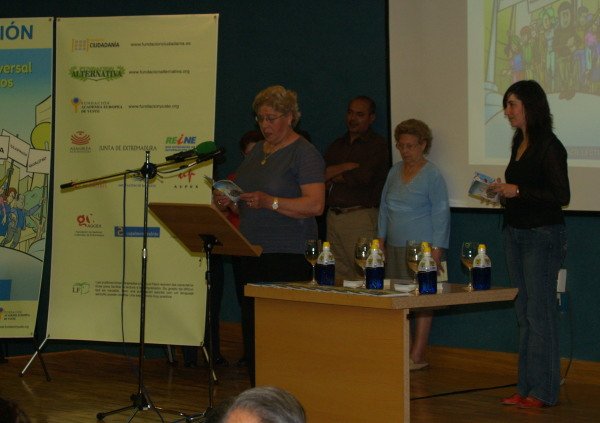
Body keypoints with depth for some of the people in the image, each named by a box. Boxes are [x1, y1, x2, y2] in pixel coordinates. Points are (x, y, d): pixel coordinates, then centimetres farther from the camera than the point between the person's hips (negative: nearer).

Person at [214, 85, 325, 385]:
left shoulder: (305, 153, -6)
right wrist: (228, 202, 4)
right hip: (253, 252, 8)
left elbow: (315, 205, -16)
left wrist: (270, 202, -25)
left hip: (289, 255, -8)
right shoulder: (256, 151, 19)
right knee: (251, 325, 6)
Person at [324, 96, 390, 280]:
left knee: (363, 276, -9)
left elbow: (364, 177, -13)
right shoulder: (337, 145, 20)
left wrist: (333, 175, 1)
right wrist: (346, 168, -8)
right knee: (338, 274, 3)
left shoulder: (377, 145, 1)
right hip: (333, 215, 6)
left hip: (361, 215, -6)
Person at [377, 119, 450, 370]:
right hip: (395, 247, 6)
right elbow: (384, 208, 21)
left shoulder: (432, 175, -5)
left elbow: (440, 214, -7)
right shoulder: (394, 172, 15)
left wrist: (436, 250, -12)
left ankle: (417, 357, -3)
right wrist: (381, 240, 15)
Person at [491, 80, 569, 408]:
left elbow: (561, 196, -17)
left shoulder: (549, 146, -13)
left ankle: (543, 391, 1)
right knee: (523, 314, 11)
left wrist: (517, 191, -20)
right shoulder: (519, 144, 13)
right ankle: (526, 387, 16)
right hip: (515, 234, 9)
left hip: (543, 235, -9)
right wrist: (502, 193, 4)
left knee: (539, 313, -5)